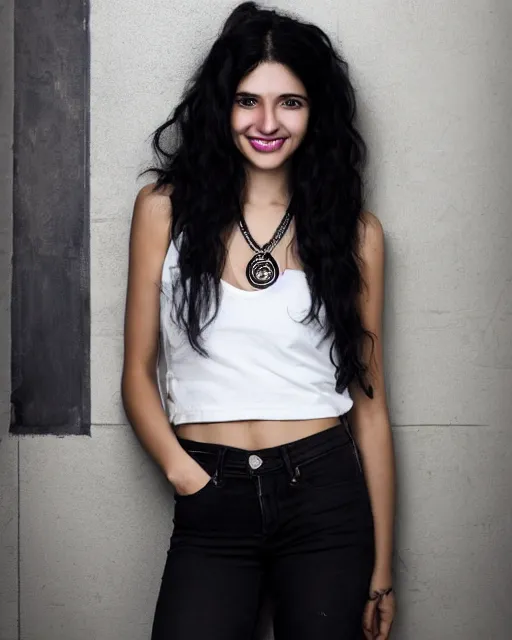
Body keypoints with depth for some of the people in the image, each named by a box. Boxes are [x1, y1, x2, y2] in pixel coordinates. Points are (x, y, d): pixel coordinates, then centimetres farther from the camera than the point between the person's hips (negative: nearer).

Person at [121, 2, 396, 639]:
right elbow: (138, 372, 6)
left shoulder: (355, 230, 4)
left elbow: (369, 403, 5)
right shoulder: (165, 209, 4)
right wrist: (180, 469, -13)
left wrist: (382, 569, 4)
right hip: (211, 508, 0)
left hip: (326, 497, 1)